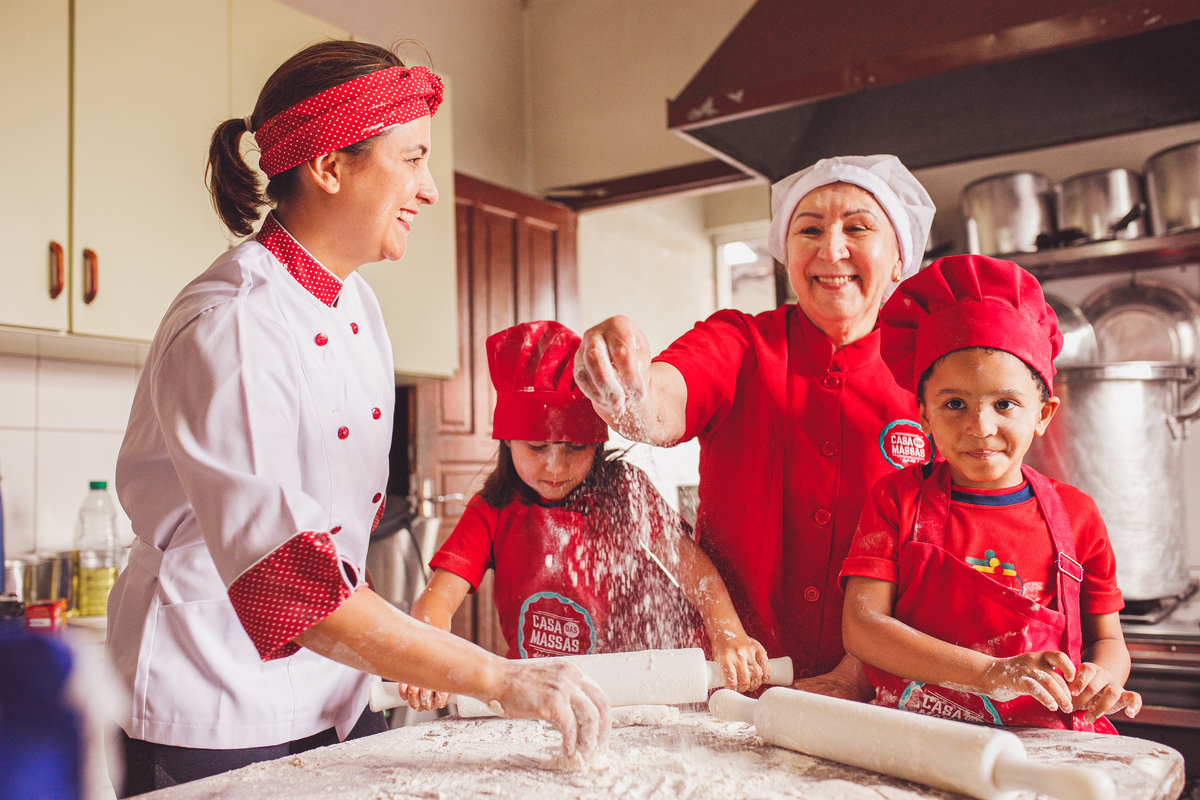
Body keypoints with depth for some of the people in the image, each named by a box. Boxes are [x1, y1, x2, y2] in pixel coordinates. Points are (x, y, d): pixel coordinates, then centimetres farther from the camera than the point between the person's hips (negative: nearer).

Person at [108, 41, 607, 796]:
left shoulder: (356, 304, 3)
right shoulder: (229, 325, -23)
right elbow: (278, 575, -31)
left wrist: (406, 653, 6)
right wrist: (500, 678, -32)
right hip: (211, 725, -7)